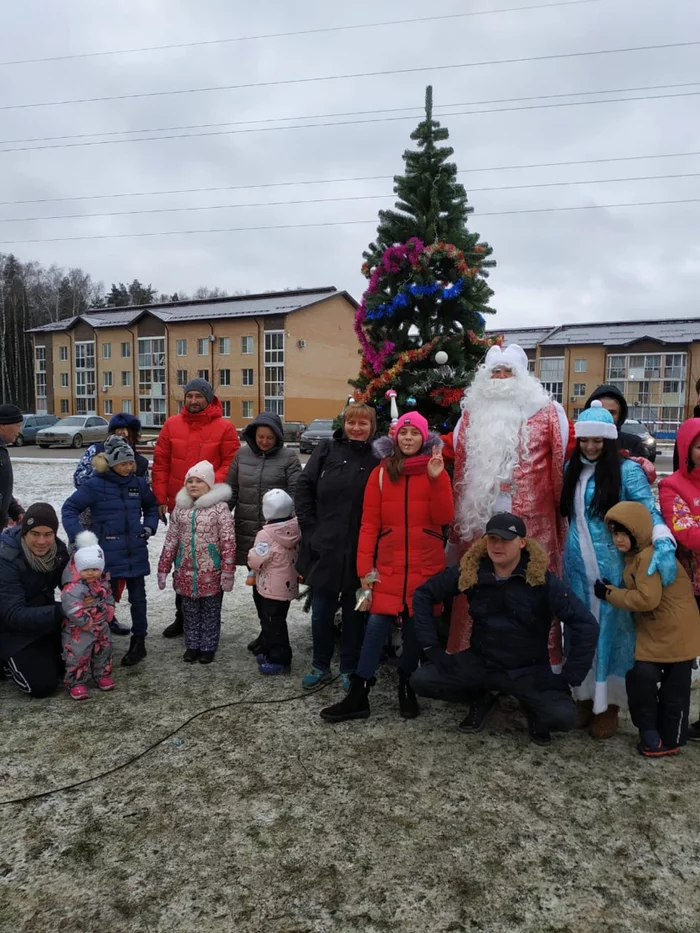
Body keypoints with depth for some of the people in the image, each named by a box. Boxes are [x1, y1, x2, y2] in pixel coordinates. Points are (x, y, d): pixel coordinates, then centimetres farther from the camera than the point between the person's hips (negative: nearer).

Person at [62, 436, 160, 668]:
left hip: (136, 552, 3)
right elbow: (69, 509, -7)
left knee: (138, 597, 11)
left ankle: (139, 642, 25)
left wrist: (149, 526, 3)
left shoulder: (138, 483, 1)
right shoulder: (95, 484, -10)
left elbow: (152, 505, 18)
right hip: (107, 553, -3)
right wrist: (78, 536, -16)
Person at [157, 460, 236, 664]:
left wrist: (228, 572, -15)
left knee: (210, 612, 10)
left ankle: (208, 647, 24)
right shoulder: (180, 506, 4)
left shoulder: (220, 507, -10)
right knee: (189, 612, 15)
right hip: (185, 572, 4)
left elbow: (228, 542, -11)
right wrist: (163, 569, 7)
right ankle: (192, 646, 30)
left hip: (211, 572, -4)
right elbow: (171, 540, 8)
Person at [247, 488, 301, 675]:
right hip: (288, 585, 8)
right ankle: (268, 652, 33)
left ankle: (279, 660, 12)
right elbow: (297, 554, 9)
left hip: (272, 589, -8)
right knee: (273, 621, 21)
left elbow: (255, 562, -20)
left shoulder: (266, 535, -25)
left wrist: (252, 553, -1)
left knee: (273, 624, 4)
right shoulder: (295, 529, -4)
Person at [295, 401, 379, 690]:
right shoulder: (327, 450, 3)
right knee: (321, 610, 11)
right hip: (324, 547, 1)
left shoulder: (376, 460, -1)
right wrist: (311, 528, -3)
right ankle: (320, 665, 31)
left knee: (354, 611, 12)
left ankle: (349, 669, 29)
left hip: (358, 551, -1)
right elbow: (303, 488, 2)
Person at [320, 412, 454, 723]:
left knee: (415, 626, 9)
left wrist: (437, 478, -18)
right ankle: (358, 696, 5)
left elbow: (444, 518, -7)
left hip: (425, 565, 0)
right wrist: (365, 567, -4)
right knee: (376, 624, -4)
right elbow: (369, 523, 1)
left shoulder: (435, 470, 4)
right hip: (388, 564, 0)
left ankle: (407, 688, 28)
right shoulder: (381, 472, 3)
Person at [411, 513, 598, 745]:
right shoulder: (469, 572, -10)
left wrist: (569, 678, -17)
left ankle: (533, 706, 11)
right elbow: (423, 595, 0)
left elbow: (586, 625, -17)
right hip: (480, 661, 3)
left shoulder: (542, 579, -16)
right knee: (421, 681, -15)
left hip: (529, 669, -2)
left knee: (563, 717, -27)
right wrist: (431, 646, -6)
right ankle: (483, 697, 12)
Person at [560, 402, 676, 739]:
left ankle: (609, 705, 17)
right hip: (577, 566, 5)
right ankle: (584, 696, 24)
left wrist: (664, 545, -32)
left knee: (611, 630, 4)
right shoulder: (572, 469, 8)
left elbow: (650, 510, -16)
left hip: (613, 566, -4)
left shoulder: (627, 470, -8)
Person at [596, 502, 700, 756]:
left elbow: (647, 599, -27)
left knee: (673, 690, 5)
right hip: (654, 634, 9)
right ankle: (651, 733, 21)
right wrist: (612, 590, 0)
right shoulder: (635, 556, 9)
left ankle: (670, 740, 19)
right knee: (639, 678, 7)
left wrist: (609, 593, -18)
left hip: (676, 634, -9)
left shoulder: (649, 556, -23)